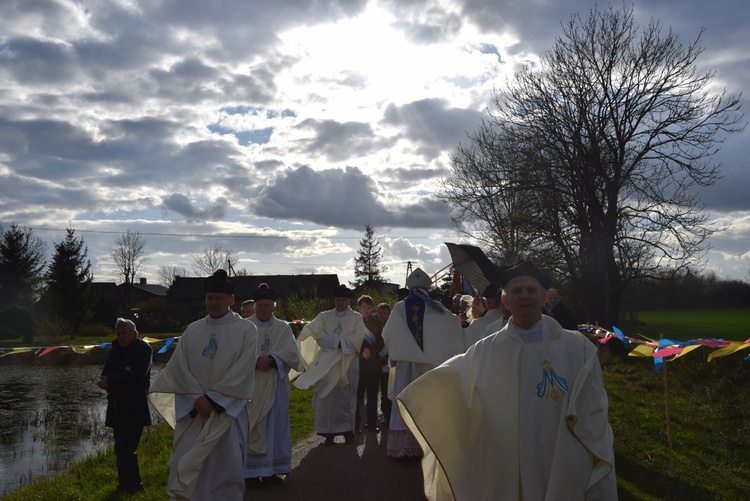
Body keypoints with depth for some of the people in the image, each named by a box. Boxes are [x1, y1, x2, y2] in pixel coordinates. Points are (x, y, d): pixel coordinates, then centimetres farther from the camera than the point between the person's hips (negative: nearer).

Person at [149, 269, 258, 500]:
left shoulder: (246, 330, -1)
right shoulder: (192, 330, 9)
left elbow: (243, 371, -10)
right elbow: (178, 368, 1)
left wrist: (212, 399, -13)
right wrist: (197, 399, -12)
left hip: (227, 412, -3)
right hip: (192, 412, 3)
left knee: (225, 469, 2)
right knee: (186, 471, 4)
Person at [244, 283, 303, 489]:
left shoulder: (284, 328, 8)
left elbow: (292, 353, -4)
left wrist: (271, 360, -18)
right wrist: (256, 361, -23)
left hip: (276, 385, 2)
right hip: (251, 384, -2)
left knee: (275, 427, 6)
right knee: (252, 428, -1)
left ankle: (271, 470, 15)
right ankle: (251, 472, 5)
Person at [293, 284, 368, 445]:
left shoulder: (356, 318, 6)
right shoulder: (324, 316, 11)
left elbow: (359, 336, -8)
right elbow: (316, 333, -4)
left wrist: (333, 340, -12)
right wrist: (339, 341, -14)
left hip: (348, 363, -1)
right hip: (326, 362, 1)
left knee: (347, 397, 0)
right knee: (327, 397, -2)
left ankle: (348, 431, 7)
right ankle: (329, 432, 2)